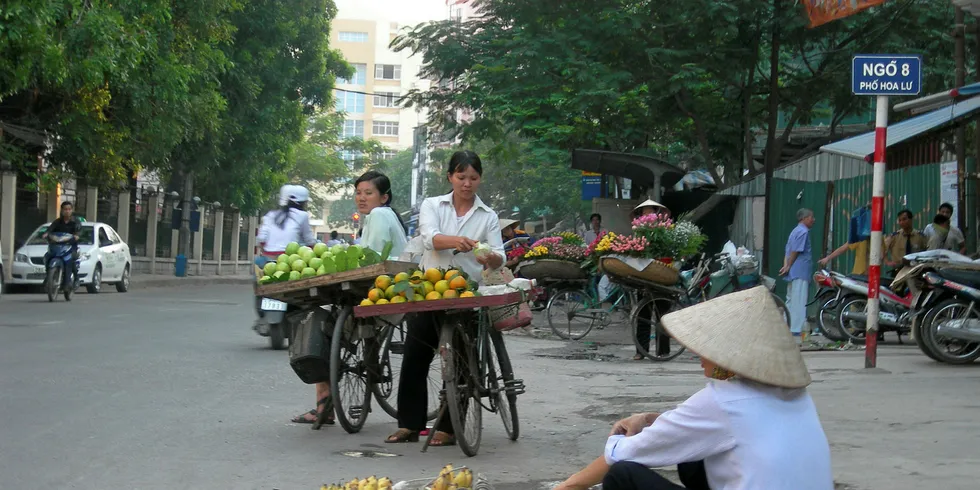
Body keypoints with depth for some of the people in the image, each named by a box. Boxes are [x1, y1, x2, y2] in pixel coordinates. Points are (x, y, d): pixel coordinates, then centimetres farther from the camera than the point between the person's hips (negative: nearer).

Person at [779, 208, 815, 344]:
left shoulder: (796, 231, 20)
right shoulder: (803, 232, -12)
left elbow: (788, 252, 14)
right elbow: (795, 252, -17)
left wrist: (786, 266, 1)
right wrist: (788, 267, -9)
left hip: (794, 273, 10)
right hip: (800, 273, -10)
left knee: (791, 302, 14)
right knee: (798, 303, -11)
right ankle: (796, 333, -13)